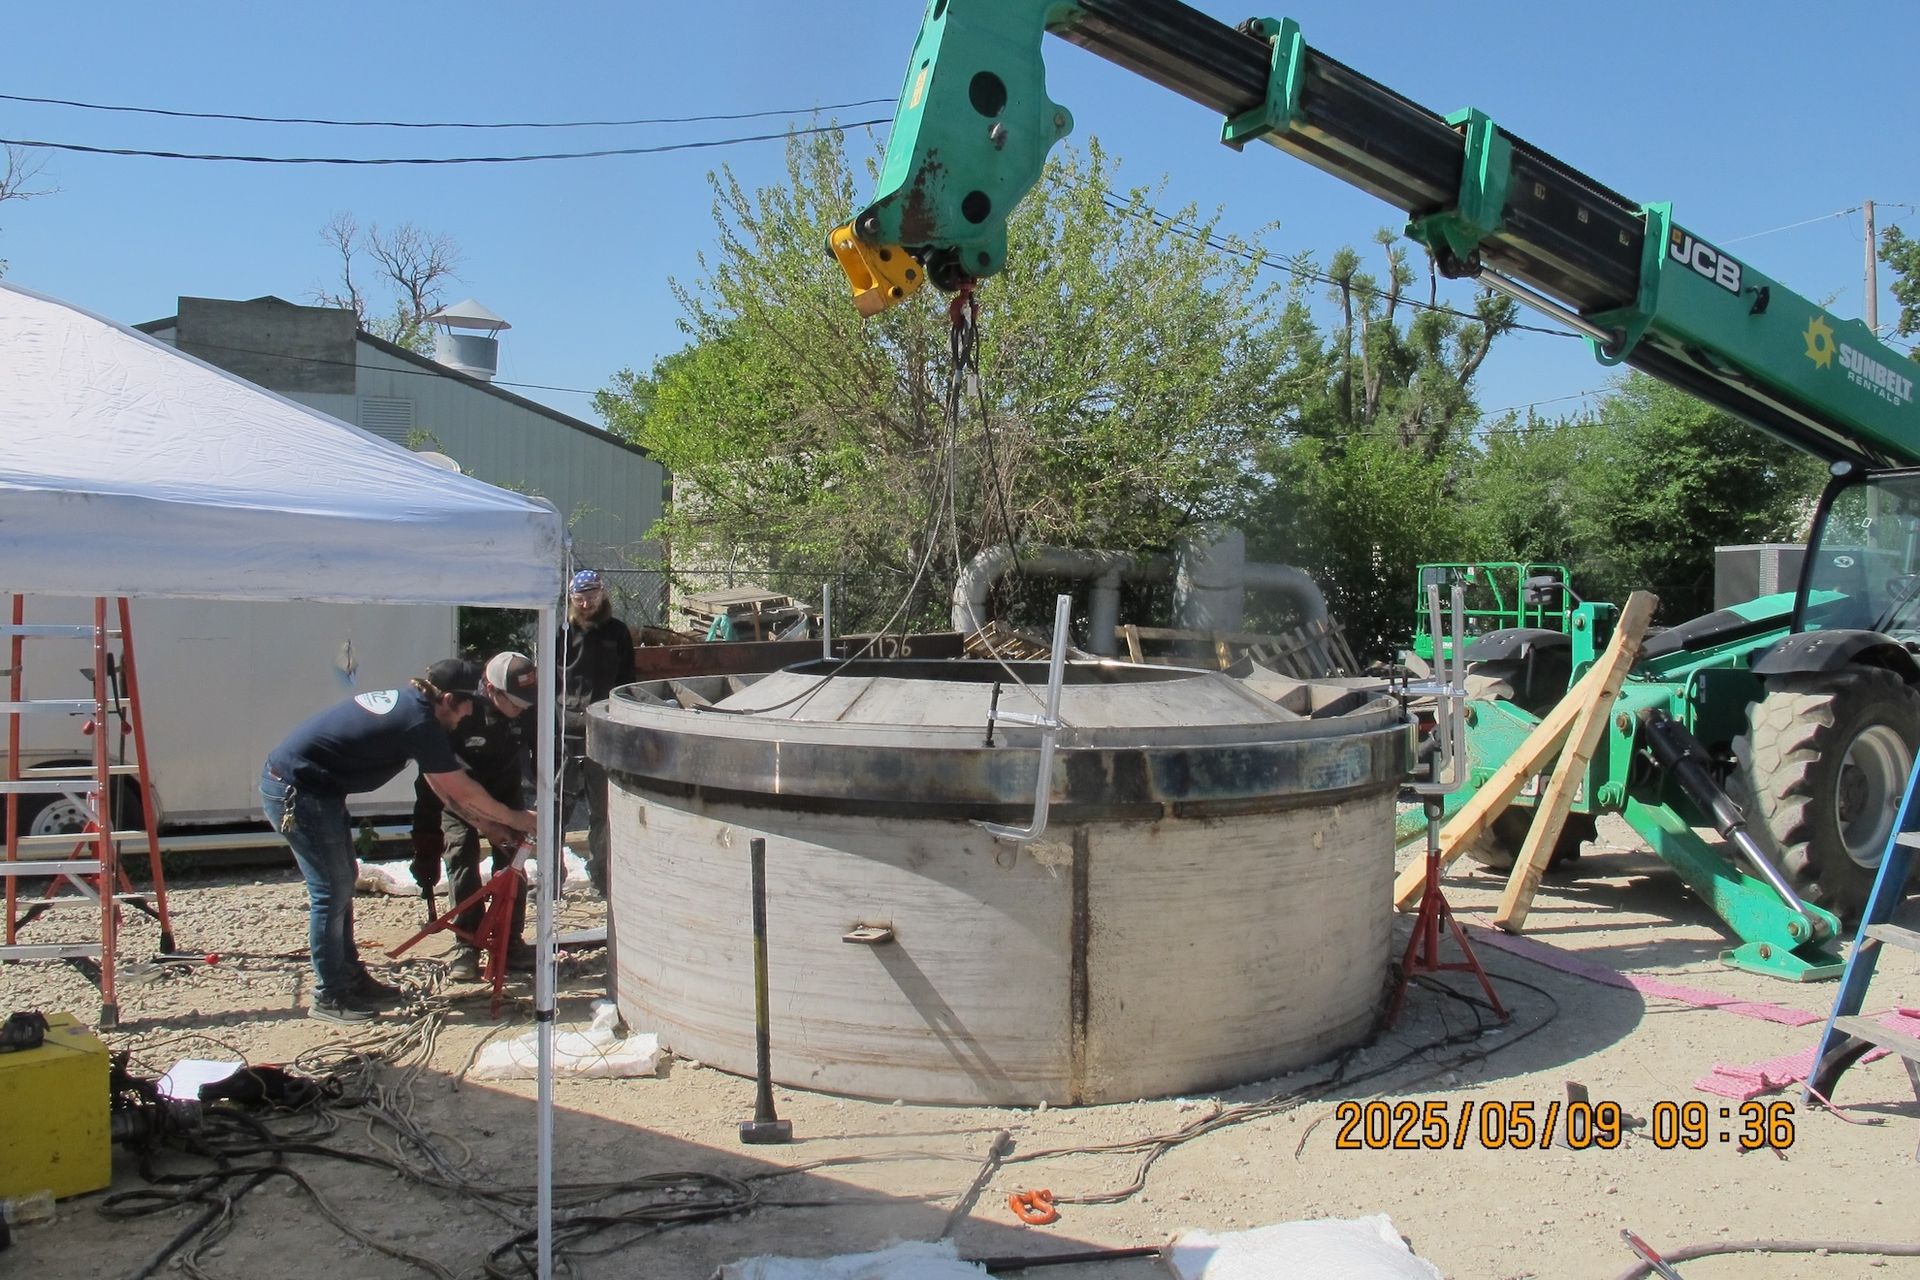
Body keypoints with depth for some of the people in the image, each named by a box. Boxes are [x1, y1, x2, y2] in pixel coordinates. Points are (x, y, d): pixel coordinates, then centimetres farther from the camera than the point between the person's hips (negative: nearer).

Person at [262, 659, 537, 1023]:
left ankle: (350, 977, 27)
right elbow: (463, 790, -12)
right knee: (331, 891, -2)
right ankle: (329, 997, 9)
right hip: (296, 792, -10)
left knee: (341, 883, 16)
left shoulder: (405, 703, 8)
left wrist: (487, 822, 16)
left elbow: (443, 785, 15)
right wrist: (515, 818, 1)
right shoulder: (419, 723, -21)